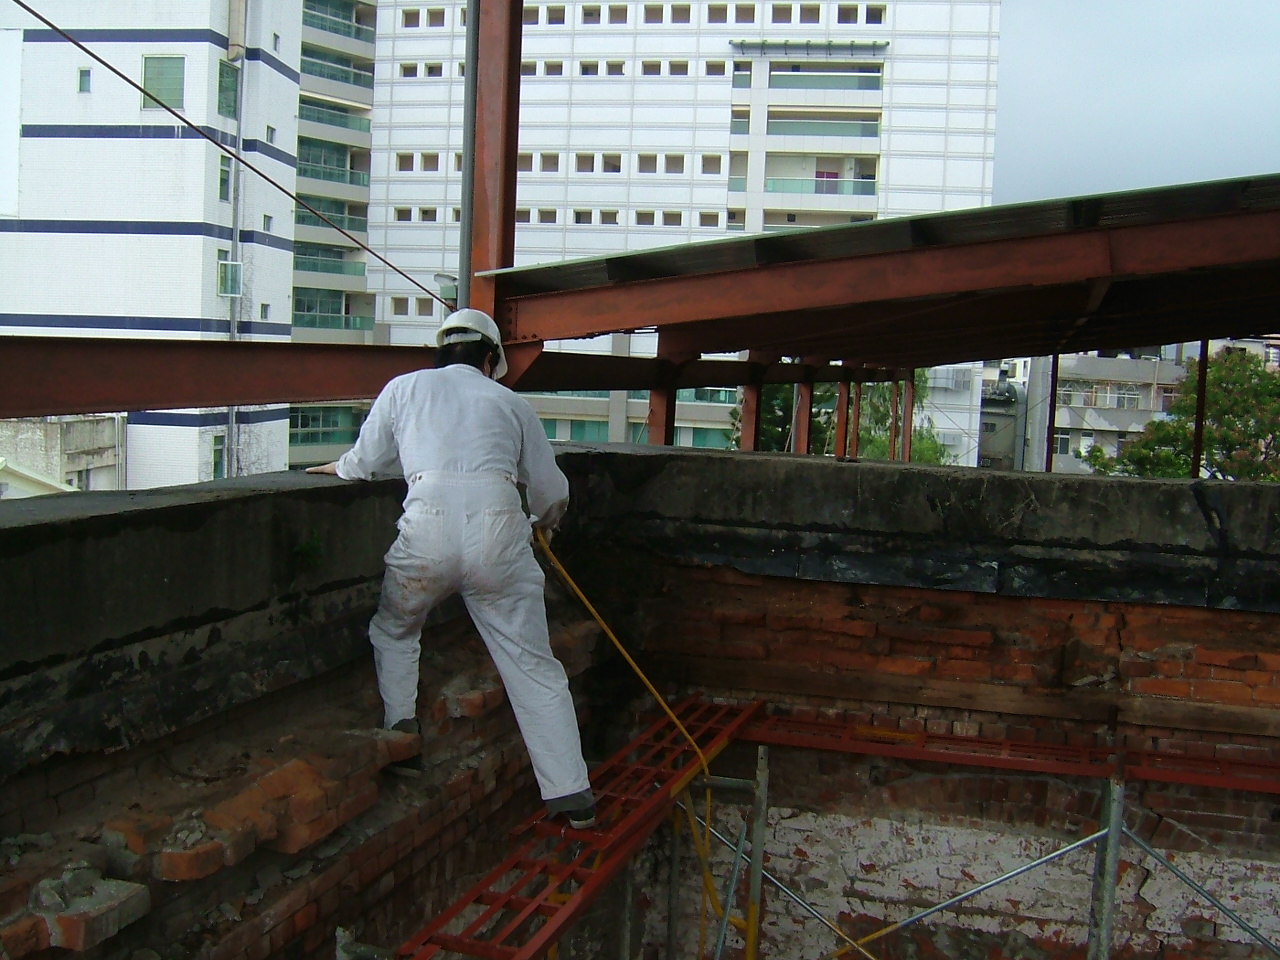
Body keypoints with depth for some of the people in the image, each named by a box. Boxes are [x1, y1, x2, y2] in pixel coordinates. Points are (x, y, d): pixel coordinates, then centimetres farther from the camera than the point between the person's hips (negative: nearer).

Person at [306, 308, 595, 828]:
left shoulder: (405, 387, 20)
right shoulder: (511, 403, 22)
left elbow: (365, 464, 25)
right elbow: (552, 493, 23)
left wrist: (337, 466, 47)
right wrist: (543, 522, 46)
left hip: (428, 527, 0)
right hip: (499, 528, 1)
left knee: (393, 630, 29)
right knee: (533, 665, 8)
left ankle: (401, 728, 19)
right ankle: (571, 794, 7)